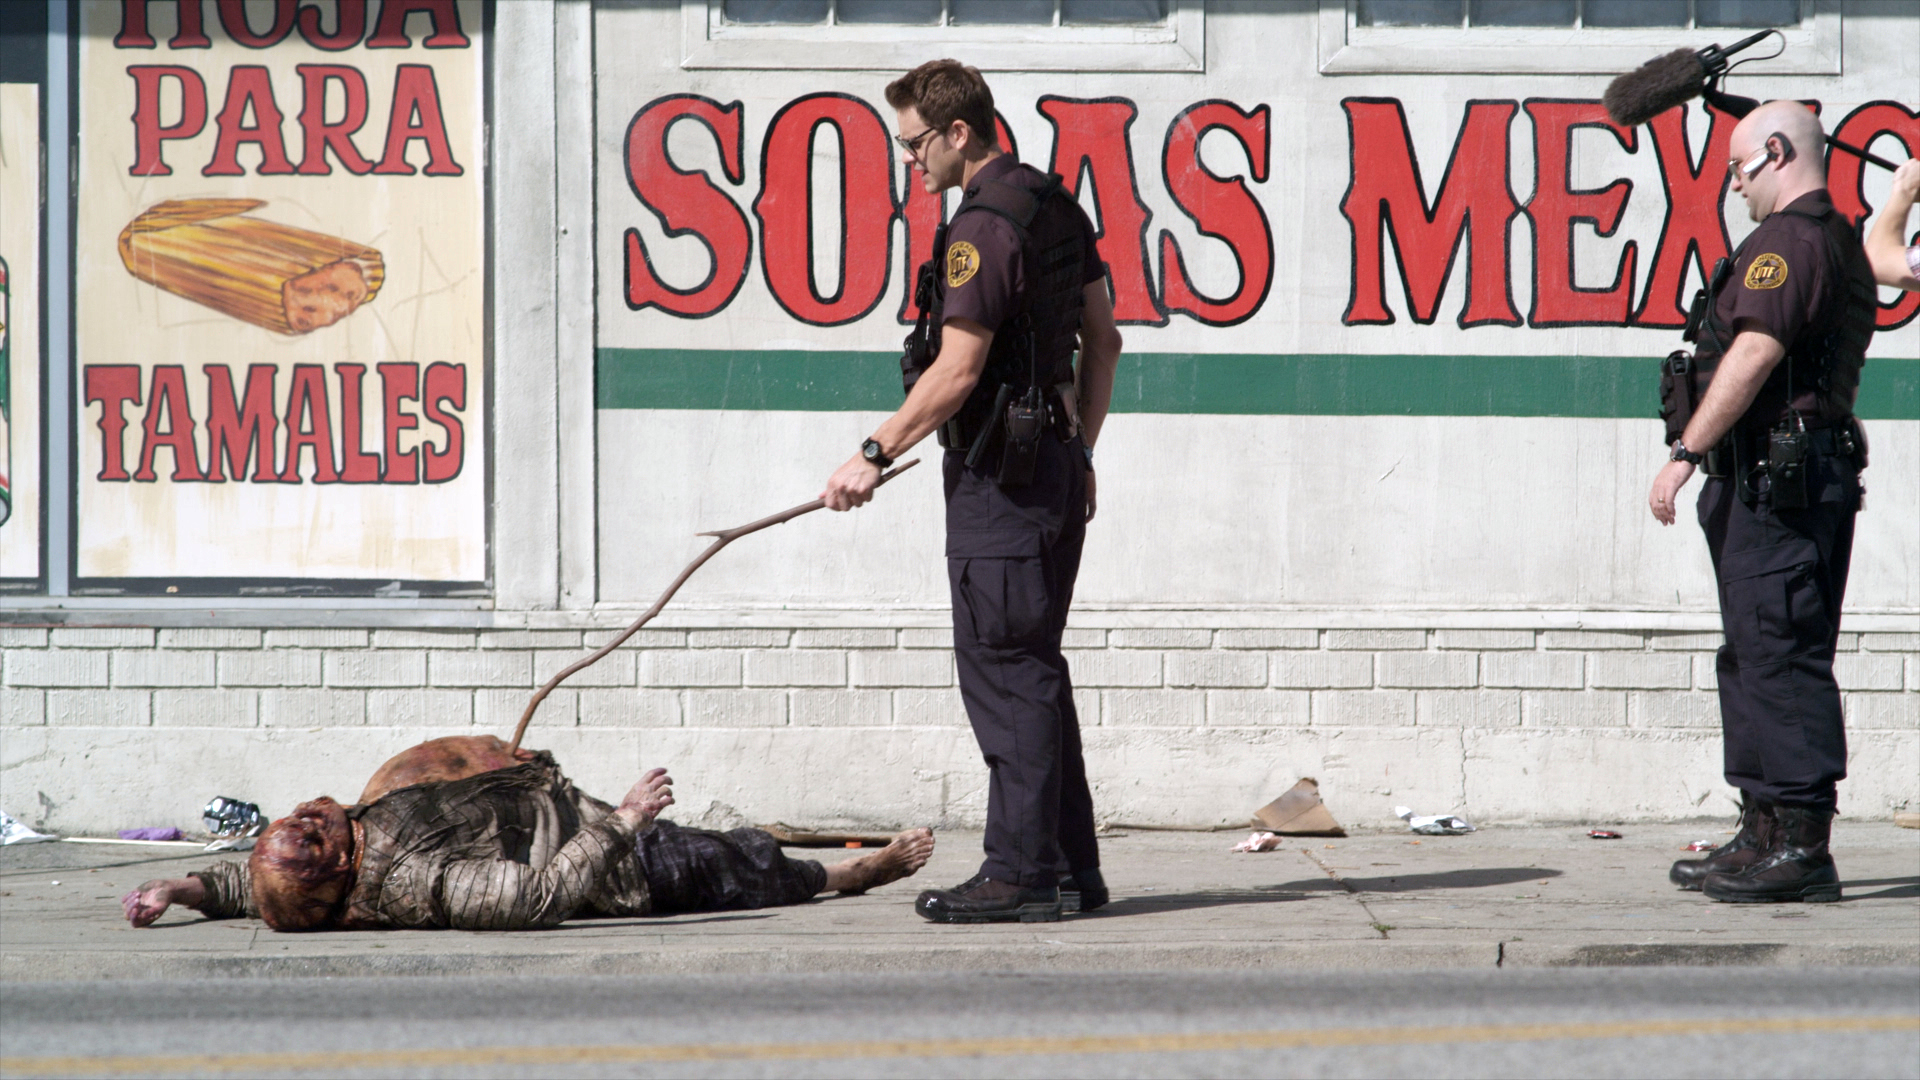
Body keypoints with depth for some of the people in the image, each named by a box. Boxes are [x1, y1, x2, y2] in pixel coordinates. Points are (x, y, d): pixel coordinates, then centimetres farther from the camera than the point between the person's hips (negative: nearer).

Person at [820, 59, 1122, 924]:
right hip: (1053, 460, 10)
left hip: (1000, 472, -10)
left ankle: (1022, 874, -7)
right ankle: (1071, 867, 16)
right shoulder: (1057, 205, 13)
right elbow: (1103, 340, 18)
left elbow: (958, 371, -20)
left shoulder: (983, 226, -17)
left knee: (1003, 669, -7)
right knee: (1034, 667, 14)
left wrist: (876, 454, -12)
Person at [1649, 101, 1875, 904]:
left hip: (1773, 475, -11)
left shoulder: (1787, 241, -12)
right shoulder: (1841, 243, 21)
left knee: (1779, 659, -11)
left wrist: (1684, 454, -22)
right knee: (1758, 658, 14)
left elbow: (1754, 354, -23)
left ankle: (1799, 846, -12)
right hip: (1818, 468, 11)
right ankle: (1767, 835, 17)